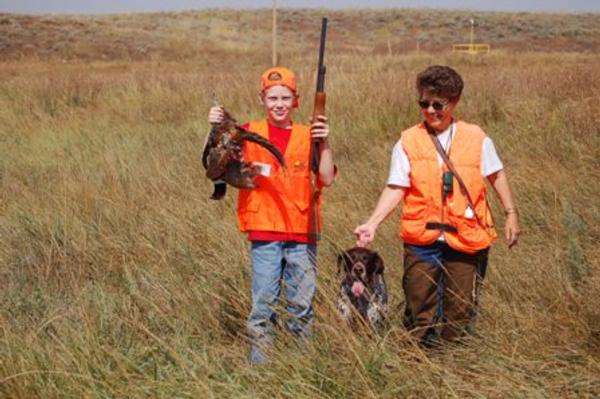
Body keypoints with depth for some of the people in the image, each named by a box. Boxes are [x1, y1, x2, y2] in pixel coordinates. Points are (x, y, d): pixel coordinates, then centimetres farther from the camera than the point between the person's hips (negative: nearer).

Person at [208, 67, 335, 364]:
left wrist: (324, 143, -13)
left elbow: (327, 179, -1)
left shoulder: (307, 135, 8)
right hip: (264, 233, -2)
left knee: (302, 303, 8)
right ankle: (259, 364, 6)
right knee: (264, 303, -1)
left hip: (302, 233, 2)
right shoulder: (250, 133, 4)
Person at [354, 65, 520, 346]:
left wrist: (511, 213, 6)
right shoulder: (408, 141, 0)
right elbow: (396, 188, -3)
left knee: (460, 313, 6)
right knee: (420, 310, 4)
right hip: (421, 239, 0)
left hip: (466, 240, 0)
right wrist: (372, 223, -14)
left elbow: (496, 175, 13)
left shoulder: (476, 138, 2)